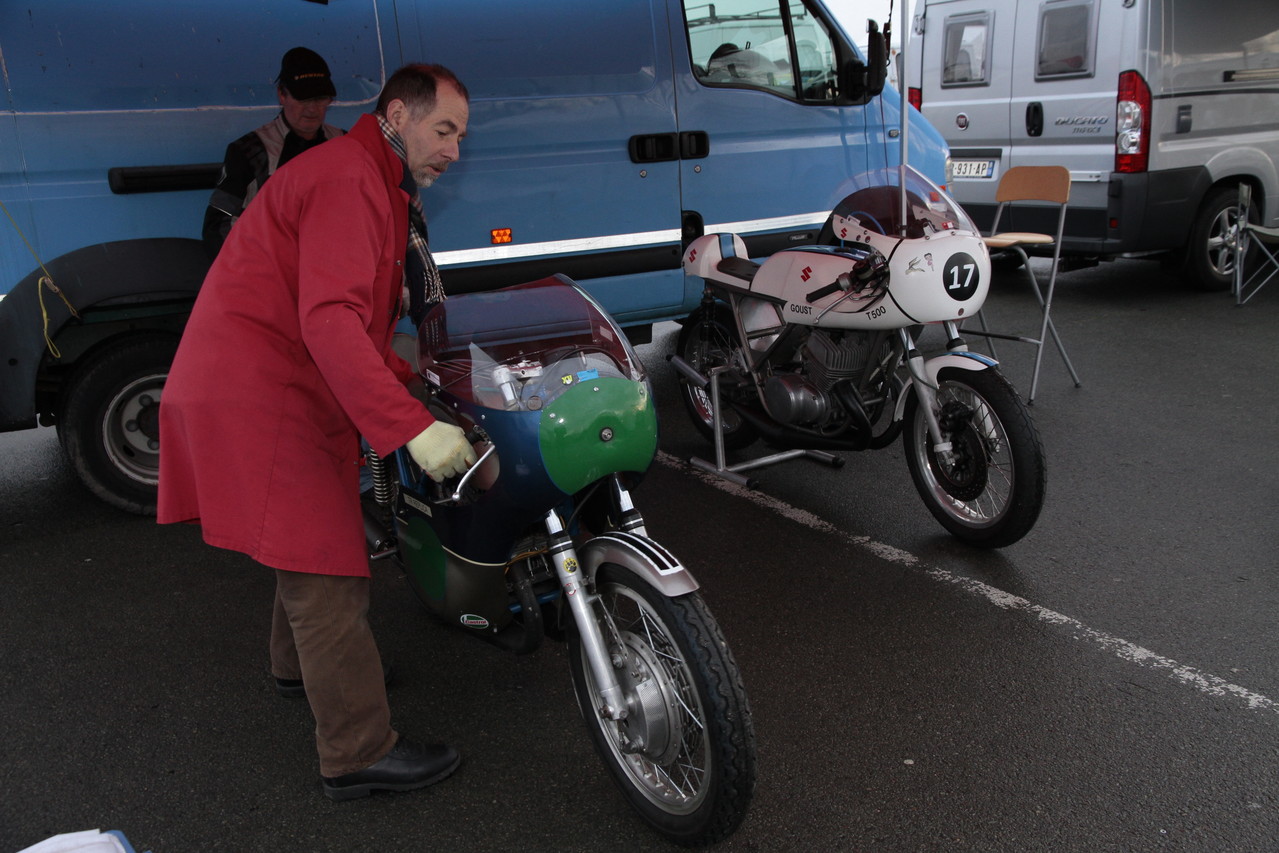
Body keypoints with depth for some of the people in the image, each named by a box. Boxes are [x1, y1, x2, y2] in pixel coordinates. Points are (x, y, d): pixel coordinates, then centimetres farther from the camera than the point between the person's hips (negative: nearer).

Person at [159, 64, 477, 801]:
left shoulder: (376, 187, 20)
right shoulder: (349, 180, -15)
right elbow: (329, 321, -28)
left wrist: (411, 377, 12)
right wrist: (412, 427, -33)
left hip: (269, 388, 11)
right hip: (260, 395, -11)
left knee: (310, 541, 25)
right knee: (327, 571, -9)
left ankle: (302, 660, 47)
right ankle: (360, 754, 0)